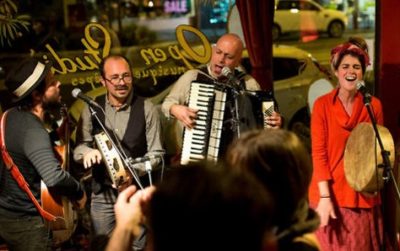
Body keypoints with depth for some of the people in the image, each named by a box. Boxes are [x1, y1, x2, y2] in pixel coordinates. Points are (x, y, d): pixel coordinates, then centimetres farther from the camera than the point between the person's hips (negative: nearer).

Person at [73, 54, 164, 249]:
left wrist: (133, 170, -22)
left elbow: (156, 154, -5)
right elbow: (79, 147, 4)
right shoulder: (91, 108, 1)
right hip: (102, 193, 2)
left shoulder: (146, 108, -6)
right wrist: (87, 151, -19)